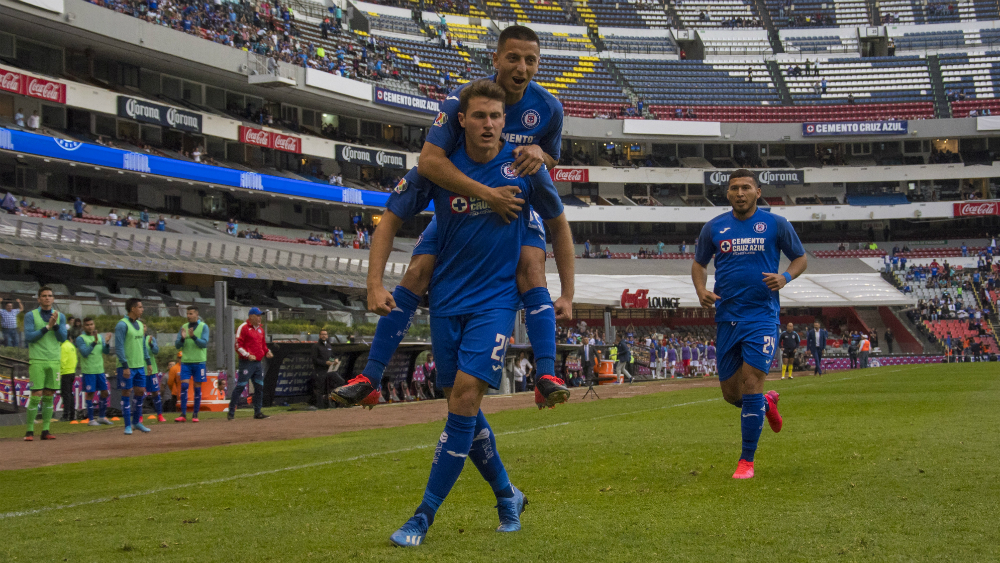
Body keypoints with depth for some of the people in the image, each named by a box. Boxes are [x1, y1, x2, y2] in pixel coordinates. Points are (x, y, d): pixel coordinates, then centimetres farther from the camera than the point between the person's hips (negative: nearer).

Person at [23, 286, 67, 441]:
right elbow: (28, 337, -8)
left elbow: (63, 338, 1)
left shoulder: (60, 316, 10)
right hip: (37, 361, -3)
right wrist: (47, 327, -14)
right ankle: (30, 431, 0)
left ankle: (45, 430, 8)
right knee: (36, 396, -7)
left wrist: (55, 324, -15)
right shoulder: (31, 316, 1)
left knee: (49, 396, 4)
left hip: (54, 361, 3)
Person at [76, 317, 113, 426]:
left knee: (104, 392, 8)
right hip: (88, 371, -5)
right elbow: (84, 353, -17)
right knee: (90, 393, -1)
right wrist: (94, 342, -25)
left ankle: (102, 417, 21)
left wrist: (106, 343, -13)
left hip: (100, 369, 6)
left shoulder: (100, 337, 11)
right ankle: (91, 419, 7)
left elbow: (106, 352, 6)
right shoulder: (80, 338, -5)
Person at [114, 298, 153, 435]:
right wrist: (125, 366, -18)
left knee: (140, 392, 9)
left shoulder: (139, 324, 13)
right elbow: (119, 347, -15)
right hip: (127, 367, -7)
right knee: (126, 394, -1)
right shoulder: (122, 325, -11)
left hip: (140, 366, 7)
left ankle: (136, 422, 22)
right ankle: (128, 426, 4)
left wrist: (148, 362, 16)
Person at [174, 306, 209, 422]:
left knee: (197, 387, 2)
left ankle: (195, 414, 8)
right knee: (184, 386, -7)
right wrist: (182, 338, -15)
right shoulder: (183, 327, 9)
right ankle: (183, 414, -6)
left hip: (199, 361, -2)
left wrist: (193, 336, -26)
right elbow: (177, 345, 6)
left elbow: (204, 343, -11)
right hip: (185, 361, 2)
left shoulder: (203, 326, 0)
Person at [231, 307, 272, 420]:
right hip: (246, 363, -8)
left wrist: (267, 352, 8)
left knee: (259, 387, 8)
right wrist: (247, 355, -20)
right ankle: (231, 412, -5)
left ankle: (258, 412, 16)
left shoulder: (260, 329, 17)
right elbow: (238, 346, -11)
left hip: (258, 363, 8)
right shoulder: (243, 328, -7)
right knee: (240, 386, -9)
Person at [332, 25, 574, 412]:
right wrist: (485, 193, -36)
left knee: (531, 270, -25)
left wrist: (538, 153, -21)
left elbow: (551, 163, 6)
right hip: (460, 202, -1)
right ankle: (370, 377, -5)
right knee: (415, 276, -10)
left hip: (514, 203, 1)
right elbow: (429, 160, -30)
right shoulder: (463, 97, -21)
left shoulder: (548, 107, -12)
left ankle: (546, 377, -27)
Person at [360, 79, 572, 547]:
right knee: (462, 403, 7)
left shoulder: (525, 167, -7)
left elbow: (558, 225, 8)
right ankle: (507, 495, 29)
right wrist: (375, 284, -7)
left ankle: (424, 516, -10)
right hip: (447, 299, 3)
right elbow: (390, 220, 4)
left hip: (496, 298, -3)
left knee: (466, 393, -17)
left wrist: (567, 294, 8)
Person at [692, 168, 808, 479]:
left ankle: (747, 460, -2)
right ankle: (766, 403, 43)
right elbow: (698, 263, 19)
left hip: (762, 316, -3)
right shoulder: (714, 228, 7)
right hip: (726, 317, 3)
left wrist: (786, 277, -10)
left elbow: (800, 258, 10)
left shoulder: (776, 225, 1)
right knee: (730, 393, 7)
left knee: (751, 382, -13)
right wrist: (701, 290, -1)